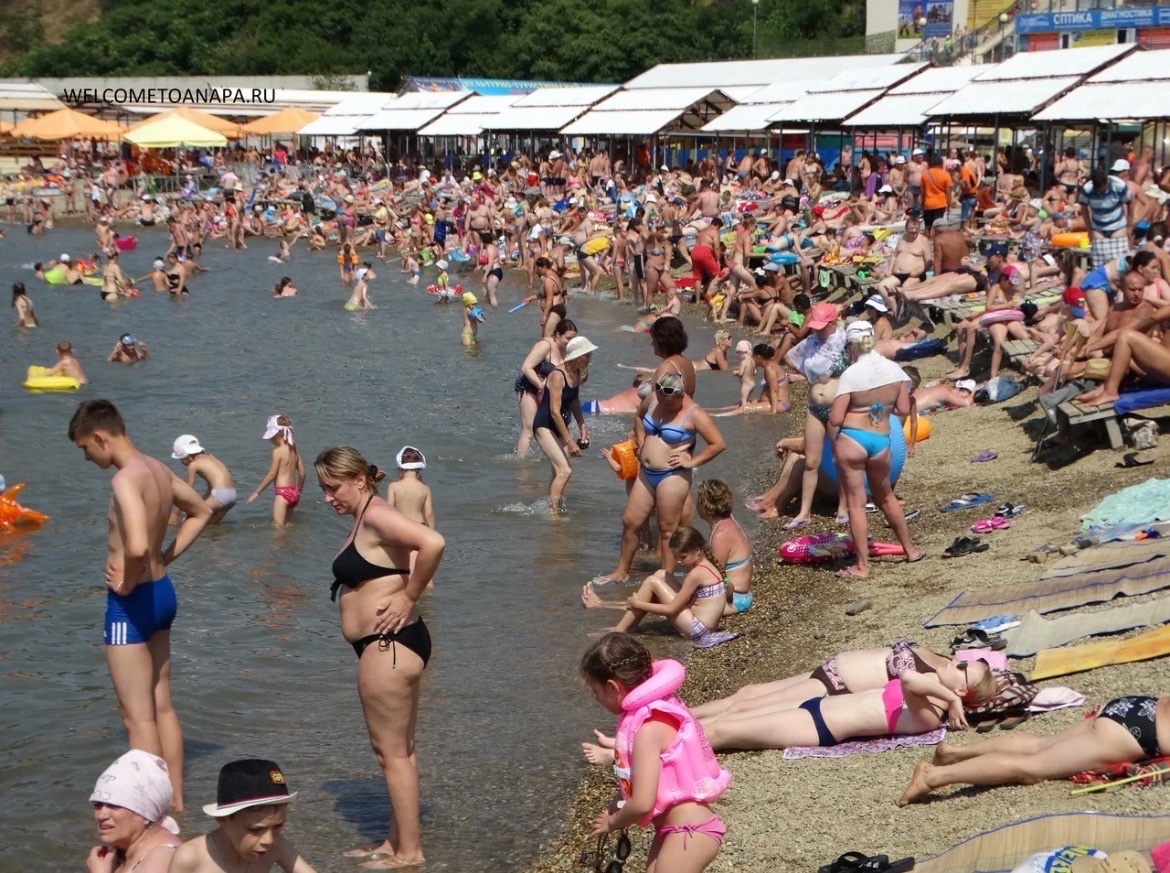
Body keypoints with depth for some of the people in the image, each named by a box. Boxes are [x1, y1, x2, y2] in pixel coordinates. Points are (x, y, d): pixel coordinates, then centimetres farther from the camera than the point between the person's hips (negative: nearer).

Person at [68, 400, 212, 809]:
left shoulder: (125, 479, -22)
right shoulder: (159, 469, 5)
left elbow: (136, 546, -37)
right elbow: (201, 512, 22)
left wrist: (127, 584, -19)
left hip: (133, 602, -9)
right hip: (162, 591, 9)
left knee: (138, 716, 0)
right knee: (162, 706, 18)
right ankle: (175, 802, 27)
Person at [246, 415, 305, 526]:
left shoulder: (278, 451, -13)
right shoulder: (294, 450, 9)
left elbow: (272, 475, -13)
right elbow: (302, 473, 12)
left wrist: (257, 492, -5)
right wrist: (299, 491, 27)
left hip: (282, 492, -8)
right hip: (294, 492, 8)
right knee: (285, 524, 17)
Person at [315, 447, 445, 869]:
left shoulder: (376, 516, -15)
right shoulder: (364, 520, 15)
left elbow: (433, 543, -30)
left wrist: (409, 598, -20)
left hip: (388, 645, -11)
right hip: (386, 646, 11)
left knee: (392, 751, -3)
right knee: (397, 749, 17)